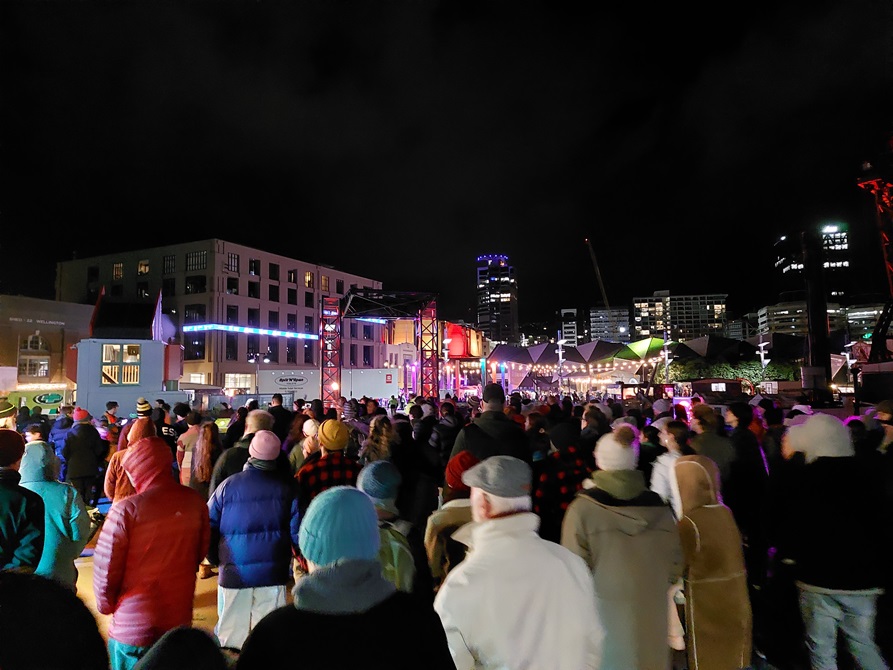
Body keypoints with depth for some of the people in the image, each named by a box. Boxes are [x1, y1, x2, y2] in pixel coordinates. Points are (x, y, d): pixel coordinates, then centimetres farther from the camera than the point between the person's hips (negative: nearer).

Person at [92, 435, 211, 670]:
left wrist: (105, 605, 6)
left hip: (133, 625, -4)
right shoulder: (195, 502, -7)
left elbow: (105, 567, -13)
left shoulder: (127, 510, -20)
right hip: (180, 618, 4)